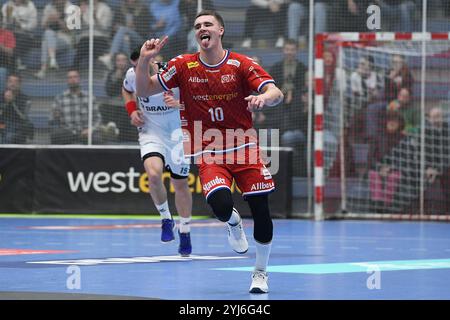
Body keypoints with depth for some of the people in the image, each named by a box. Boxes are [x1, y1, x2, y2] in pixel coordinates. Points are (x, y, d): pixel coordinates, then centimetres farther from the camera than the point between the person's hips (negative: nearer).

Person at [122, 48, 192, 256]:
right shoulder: (132, 75, -8)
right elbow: (126, 90, 17)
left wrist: (179, 103, -35)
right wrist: (132, 110, 0)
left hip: (177, 133, -1)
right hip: (150, 133, 1)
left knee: (180, 184, 9)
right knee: (153, 174, -26)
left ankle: (185, 233, 29)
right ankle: (166, 219, -2)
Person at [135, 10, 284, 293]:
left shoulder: (241, 65, -5)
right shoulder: (184, 67, 0)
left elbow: (276, 94, -15)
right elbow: (144, 91, 2)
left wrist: (264, 97, -38)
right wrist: (145, 60, -14)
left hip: (244, 148, 0)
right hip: (208, 154, 0)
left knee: (261, 212, -2)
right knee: (221, 206, -26)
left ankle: (260, 273, 20)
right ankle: (233, 222, 13)